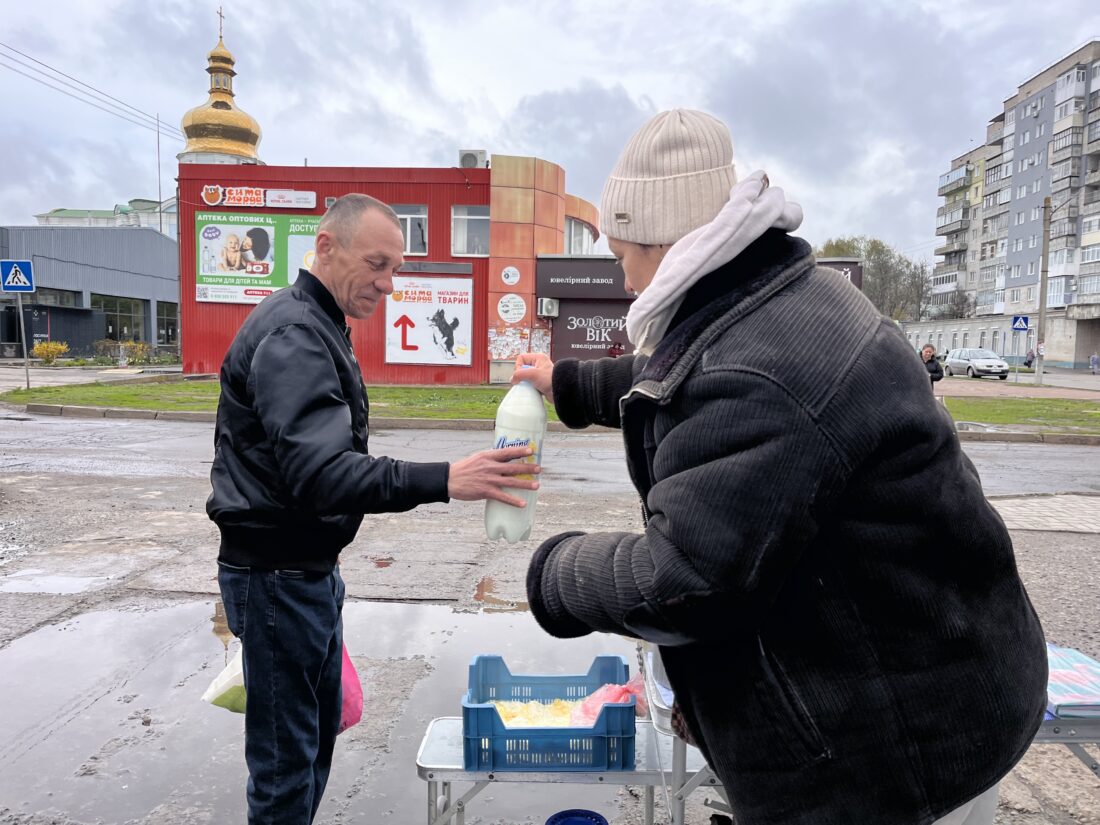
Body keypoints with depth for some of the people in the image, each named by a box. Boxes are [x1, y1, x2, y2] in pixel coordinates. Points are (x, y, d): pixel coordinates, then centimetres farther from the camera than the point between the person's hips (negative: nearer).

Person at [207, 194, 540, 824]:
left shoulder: (317, 325, 13)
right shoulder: (294, 332, -21)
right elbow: (317, 472, -33)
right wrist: (442, 480, -43)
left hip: (311, 566, 10)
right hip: (277, 575, -10)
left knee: (320, 727, 21)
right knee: (287, 755, 3)